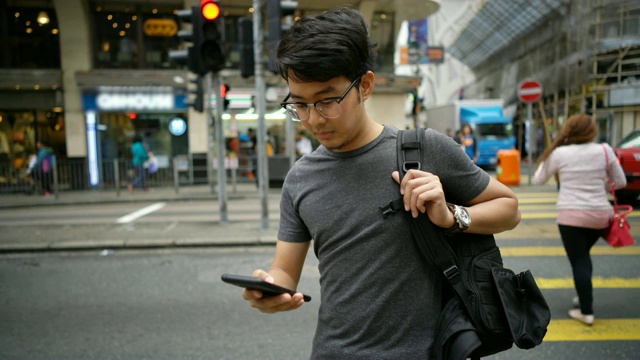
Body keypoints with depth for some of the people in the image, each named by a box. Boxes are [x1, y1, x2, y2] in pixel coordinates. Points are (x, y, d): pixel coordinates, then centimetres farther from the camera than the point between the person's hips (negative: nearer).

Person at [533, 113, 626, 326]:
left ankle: (586, 312, 8)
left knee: (578, 261, 5)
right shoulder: (604, 150, -1)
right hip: (600, 214, 4)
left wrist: (549, 154, 14)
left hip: (571, 215, -4)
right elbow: (621, 182, 7)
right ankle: (584, 297, 35)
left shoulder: (559, 153, -7)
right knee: (583, 255, 25)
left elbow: (538, 179, 6)